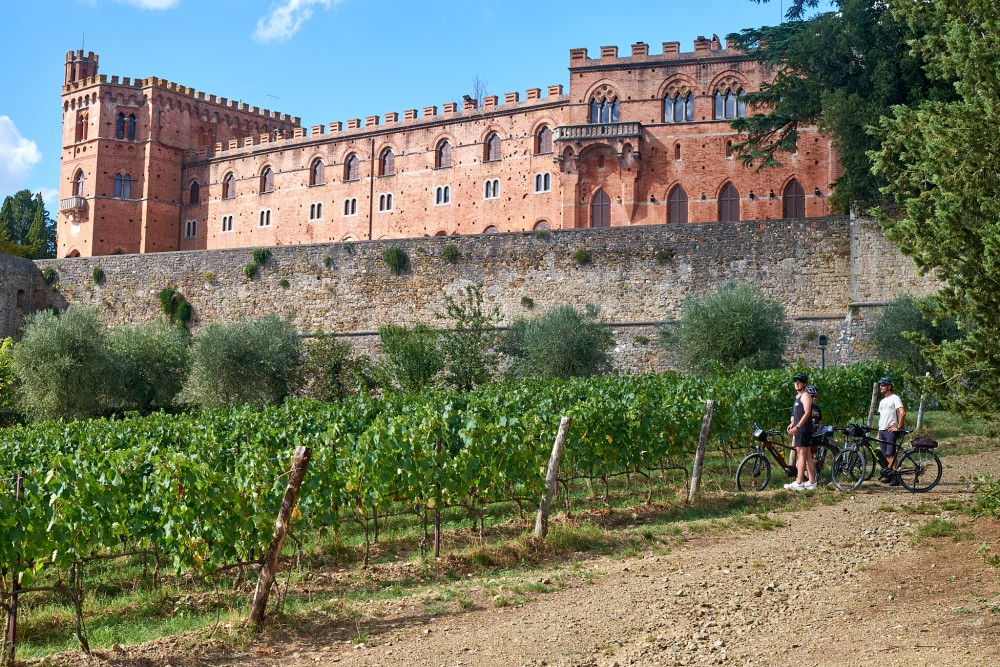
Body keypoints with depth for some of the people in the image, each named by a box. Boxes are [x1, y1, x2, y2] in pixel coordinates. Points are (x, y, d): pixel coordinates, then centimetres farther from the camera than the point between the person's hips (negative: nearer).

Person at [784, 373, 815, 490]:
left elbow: (807, 413, -19)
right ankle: (811, 482, 11)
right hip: (799, 429, 10)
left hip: (803, 429, -10)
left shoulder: (805, 396, -9)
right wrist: (792, 423, 14)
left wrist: (797, 427, -22)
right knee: (808, 456, 9)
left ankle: (799, 483, -14)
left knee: (801, 455, -11)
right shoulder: (797, 396, 22)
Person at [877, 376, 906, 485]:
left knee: (891, 454, -13)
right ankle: (888, 475, 9)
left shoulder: (895, 398, -4)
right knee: (886, 455, 7)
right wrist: (878, 434, 20)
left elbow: (902, 413, -15)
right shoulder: (882, 401, 22)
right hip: (882, 430, 8)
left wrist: (898, 427, -17)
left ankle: (894, 477, -13)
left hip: (891, 430, -8)